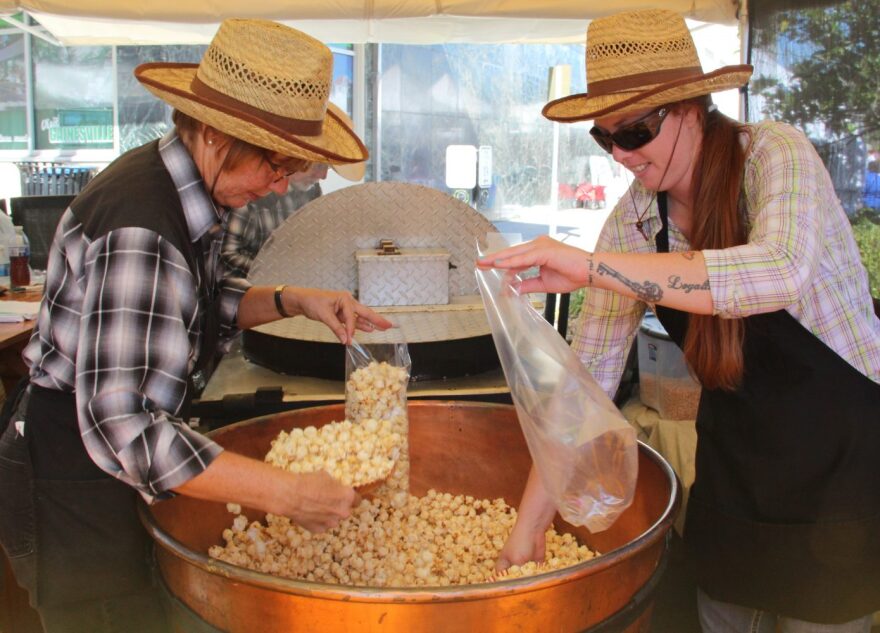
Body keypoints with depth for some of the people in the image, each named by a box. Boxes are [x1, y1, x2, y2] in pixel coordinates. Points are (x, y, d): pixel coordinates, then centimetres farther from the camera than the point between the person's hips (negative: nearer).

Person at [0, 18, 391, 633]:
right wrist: (289, 494, -30)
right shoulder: (139, 230, -30)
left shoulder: (181, 191, 0)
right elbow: (120, 426, -33)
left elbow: (199, 305, 16)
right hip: (75, 496, -9)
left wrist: (292, 300, -1)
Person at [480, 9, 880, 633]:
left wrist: (591, 266, -43)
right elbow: (589, 376, -8)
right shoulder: (632, 223, -7)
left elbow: (781, 272, -39)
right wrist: (531, 521, -11)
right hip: (735, 461, 4)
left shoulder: (775, 154, -18)